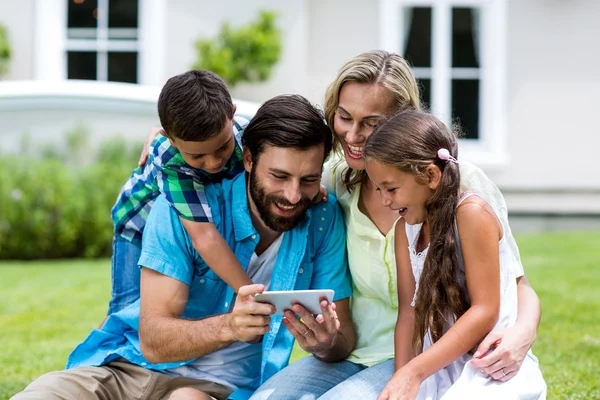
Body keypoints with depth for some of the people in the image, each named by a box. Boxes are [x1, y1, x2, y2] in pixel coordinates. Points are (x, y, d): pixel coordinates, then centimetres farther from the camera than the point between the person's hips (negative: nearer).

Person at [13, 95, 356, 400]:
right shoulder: (181, 208, -11)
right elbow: (154, 341, -16)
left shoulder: (324, 220, -3)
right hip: (129, 367, 0)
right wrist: (228, 326, -36)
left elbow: (346, 336, -1)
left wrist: (327, 343, -27)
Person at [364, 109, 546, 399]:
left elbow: (485, 312, -16)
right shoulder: (405, 227, 10)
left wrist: (413, 372, -20)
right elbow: (409, 312, 7)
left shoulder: (471, 213, -11)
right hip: (440, 368, 6)